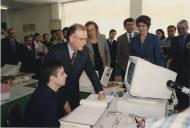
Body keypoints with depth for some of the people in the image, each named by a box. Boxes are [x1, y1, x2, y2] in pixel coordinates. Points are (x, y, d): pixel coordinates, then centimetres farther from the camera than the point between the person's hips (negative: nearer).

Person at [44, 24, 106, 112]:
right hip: (56, 93, -3)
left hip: (74, 94, 4)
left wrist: (100, 91, -13)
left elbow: (91, 72, -6)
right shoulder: (56, 52, -23)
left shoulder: (84, 51, -11)